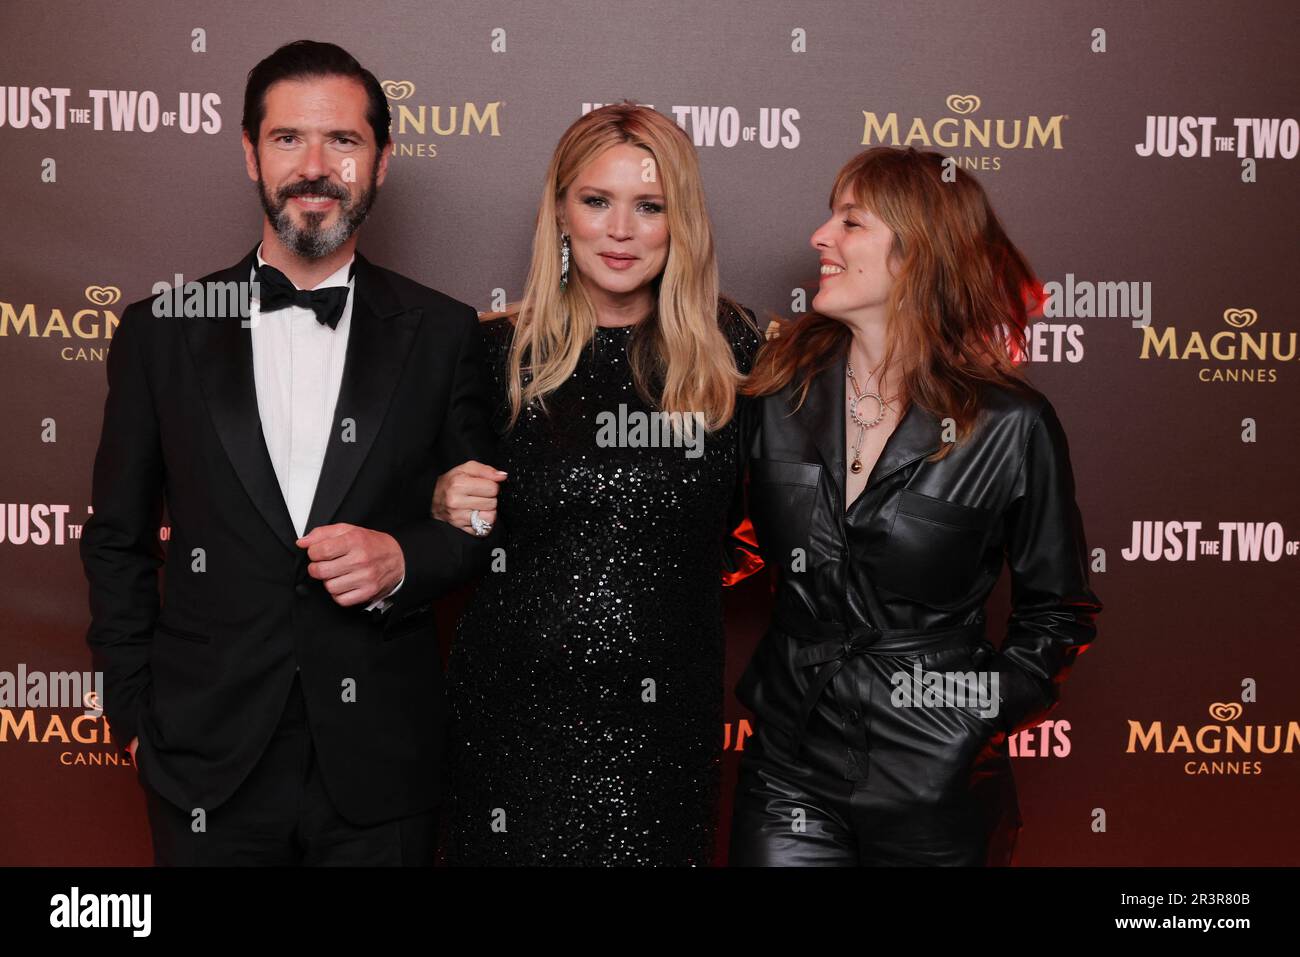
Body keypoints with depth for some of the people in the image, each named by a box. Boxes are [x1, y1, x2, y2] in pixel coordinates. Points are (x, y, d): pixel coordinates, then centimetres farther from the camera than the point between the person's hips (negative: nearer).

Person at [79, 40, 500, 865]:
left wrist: (403, 560, -14)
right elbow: (118, 541, 8)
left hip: (380, 767, 0)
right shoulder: (162, 332, 1)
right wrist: (136, 716, 4)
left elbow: (486, 525, 5)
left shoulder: (443, 334, -1)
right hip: (208, 765, 1)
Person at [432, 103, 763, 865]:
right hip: (516, 708, 0)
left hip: (668, 713, 1)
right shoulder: (499, 352, -3)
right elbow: (457, 533, 8)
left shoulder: (730, 352, -1)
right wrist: (448, 510, -11)